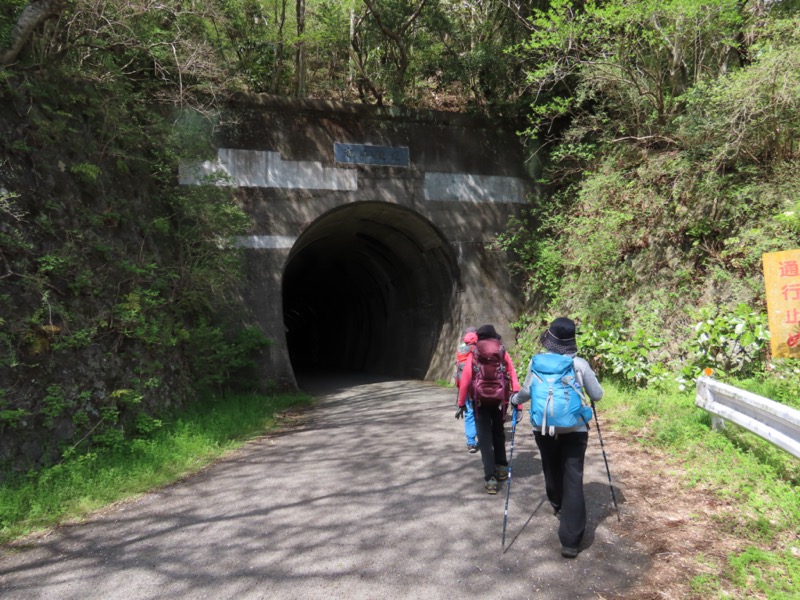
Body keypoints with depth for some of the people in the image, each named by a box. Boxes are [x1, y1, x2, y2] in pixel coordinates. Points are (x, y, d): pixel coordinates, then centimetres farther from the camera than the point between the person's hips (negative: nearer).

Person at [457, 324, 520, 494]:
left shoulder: (473, 355, -1)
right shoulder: (503, 354, 3)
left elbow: (465, 381, -6)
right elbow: (514, 379, -3)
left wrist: (461, 403, 0)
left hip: (480, 400, -2)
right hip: (500, 399, 2)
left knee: (485, 437, 3)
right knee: (498, 433, 24)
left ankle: (490, 478, -5)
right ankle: (501, 468, 32)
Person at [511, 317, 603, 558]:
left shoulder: (537, 361, -6)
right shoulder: (580, 364, -7)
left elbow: (527, 392, -2)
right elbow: (597, 395, 2)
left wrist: (514, 400, 19)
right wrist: (583, 389, 24)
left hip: (543, 428, 2)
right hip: (574, 429, -2)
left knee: (551, 470, 24)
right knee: (573, 480, -1)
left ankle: (558, 506, 49)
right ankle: (570, 541, -5)